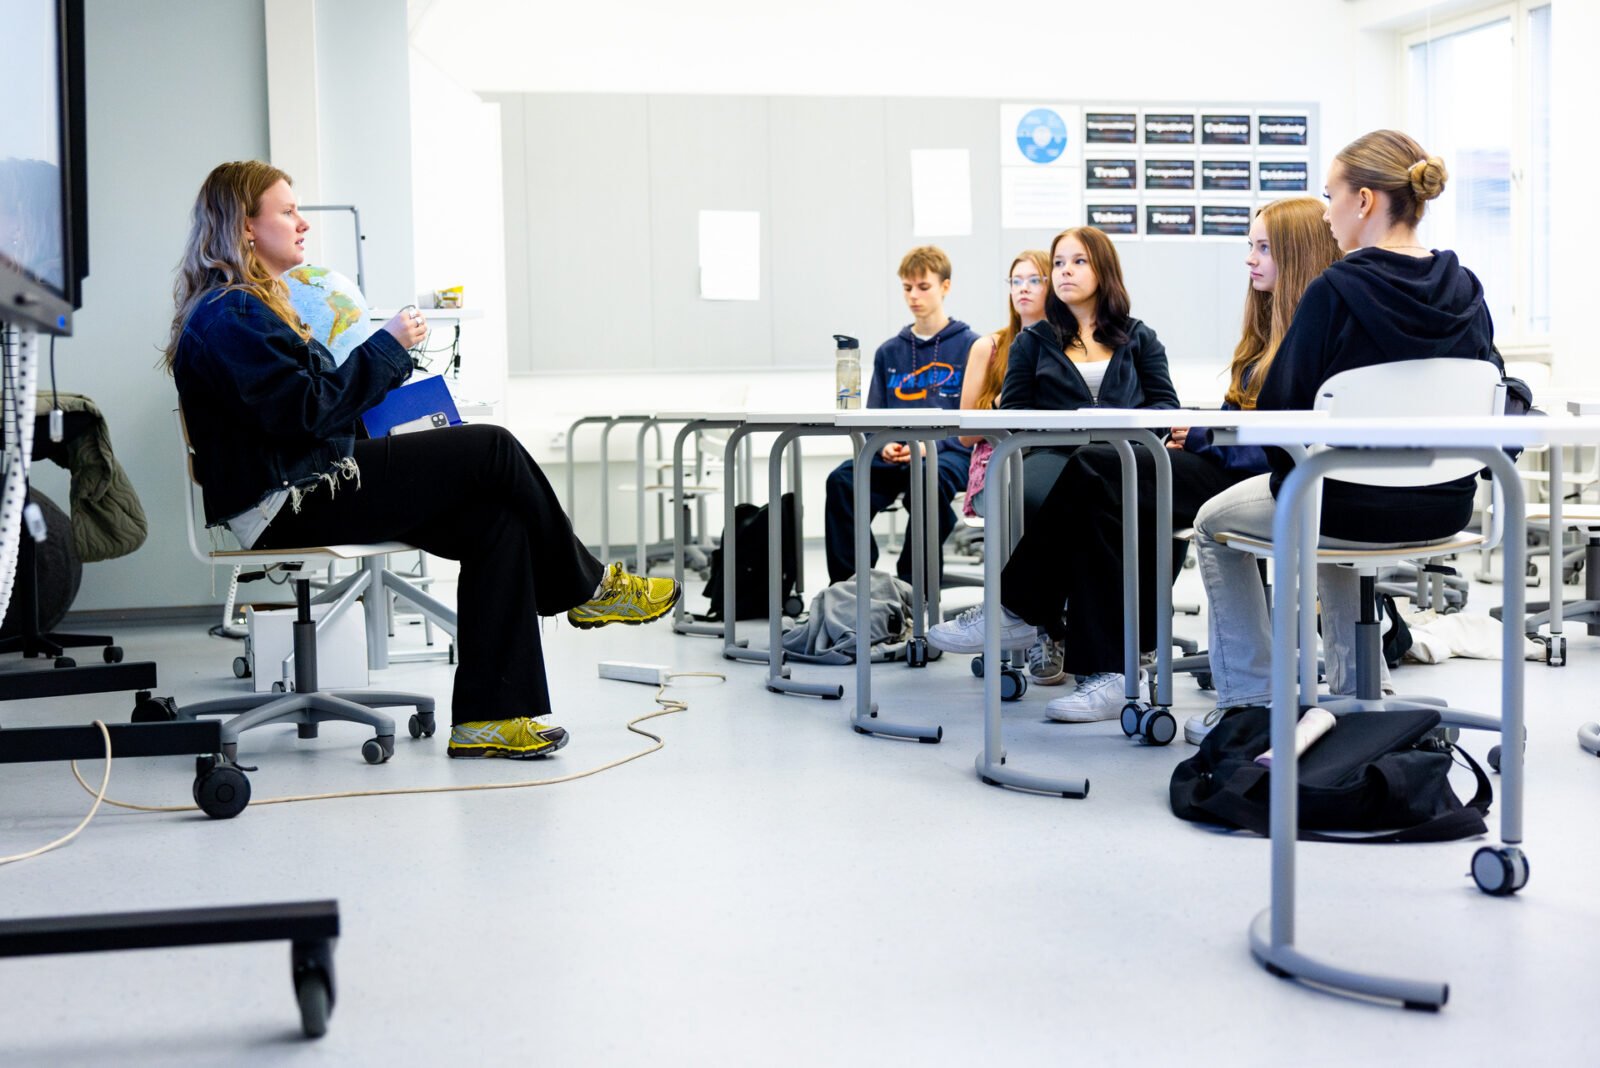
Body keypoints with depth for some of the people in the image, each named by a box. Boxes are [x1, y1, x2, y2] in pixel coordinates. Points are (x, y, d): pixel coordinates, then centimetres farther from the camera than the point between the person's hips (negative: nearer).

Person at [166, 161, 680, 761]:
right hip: (287, 509, -11)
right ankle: (585, 587, 7)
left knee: (498, 520, -6)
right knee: (491, 451, -13)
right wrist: (386, 348, -12)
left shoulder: (245, 307, 21)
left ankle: (487, 715, -10)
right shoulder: (228, 317, -13)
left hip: (306, 494, 11)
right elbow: (306, 413, -20)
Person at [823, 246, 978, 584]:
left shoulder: (970, 346, 6)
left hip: (948, 452, -4)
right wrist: (884, 444, -5)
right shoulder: (889, 351, 20)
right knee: (842, 480, -26)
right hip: (894, 455, 4)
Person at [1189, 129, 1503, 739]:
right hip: (1444, 509, 6)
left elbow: (1280, 405, -15)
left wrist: (1286, 474, 4)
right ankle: (1349, 698, 42)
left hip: (1356, 506, -6)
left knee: (1214, 524, 23)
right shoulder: (1465, 290, -1)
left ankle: (1246, 703, 25)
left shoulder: (1336, 290, -19)